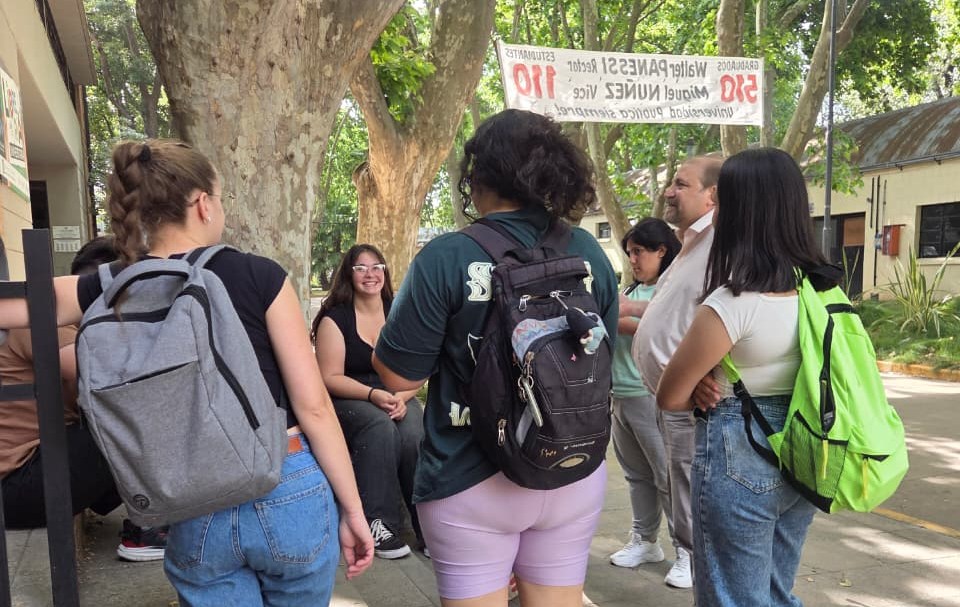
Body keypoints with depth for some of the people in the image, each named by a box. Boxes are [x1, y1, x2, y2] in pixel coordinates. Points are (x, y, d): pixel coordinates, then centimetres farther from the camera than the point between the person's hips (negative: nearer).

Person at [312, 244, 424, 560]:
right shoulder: (335, 318, -1)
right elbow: (330, 377, -6)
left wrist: (402, 398, -17)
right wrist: (374, 395, -20)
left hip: (397, 399, 2)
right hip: (348, 401, -2)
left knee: (414, 435, -30)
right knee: (380, 427, -35)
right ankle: (378, 523, -24)